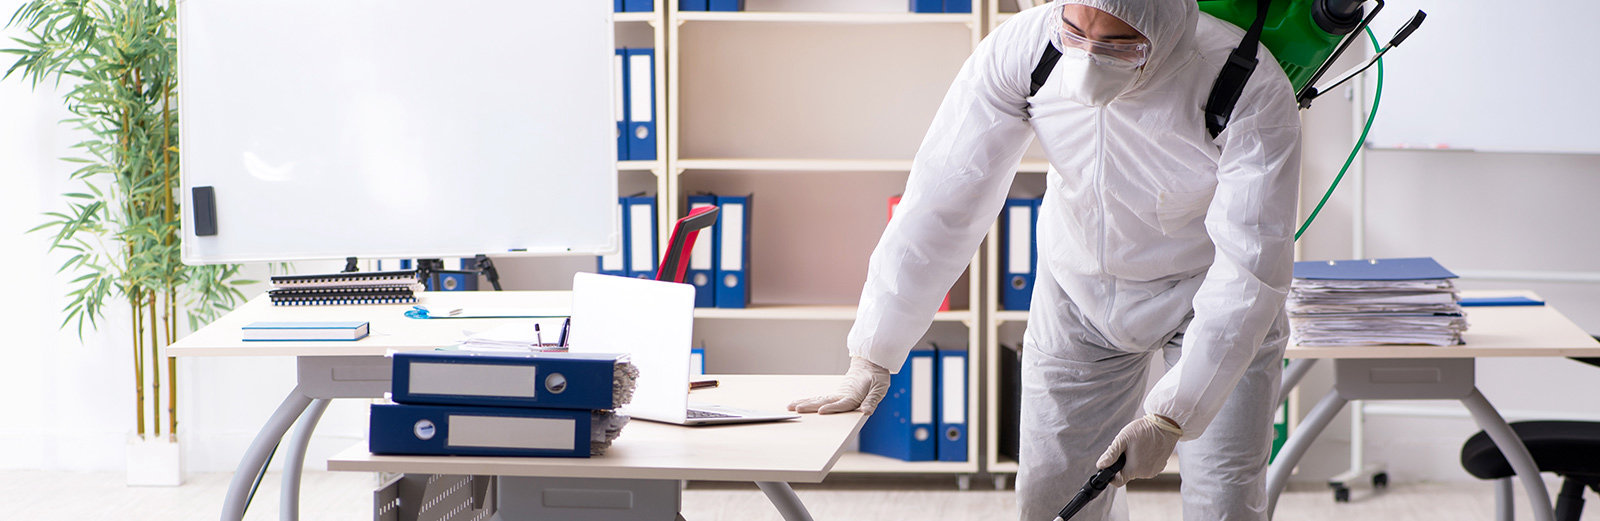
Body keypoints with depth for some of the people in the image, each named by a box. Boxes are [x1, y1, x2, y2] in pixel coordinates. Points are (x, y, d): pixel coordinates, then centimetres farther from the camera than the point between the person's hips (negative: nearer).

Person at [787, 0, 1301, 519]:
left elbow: (1248, 266, -32)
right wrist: (871, 357, -19)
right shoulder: (1018, 50, -25)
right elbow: (940, 204, -19)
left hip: (1209, 294, -2)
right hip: (1078, 293, 3)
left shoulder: (1254, 90, -32)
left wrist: (1169, 417, -39)